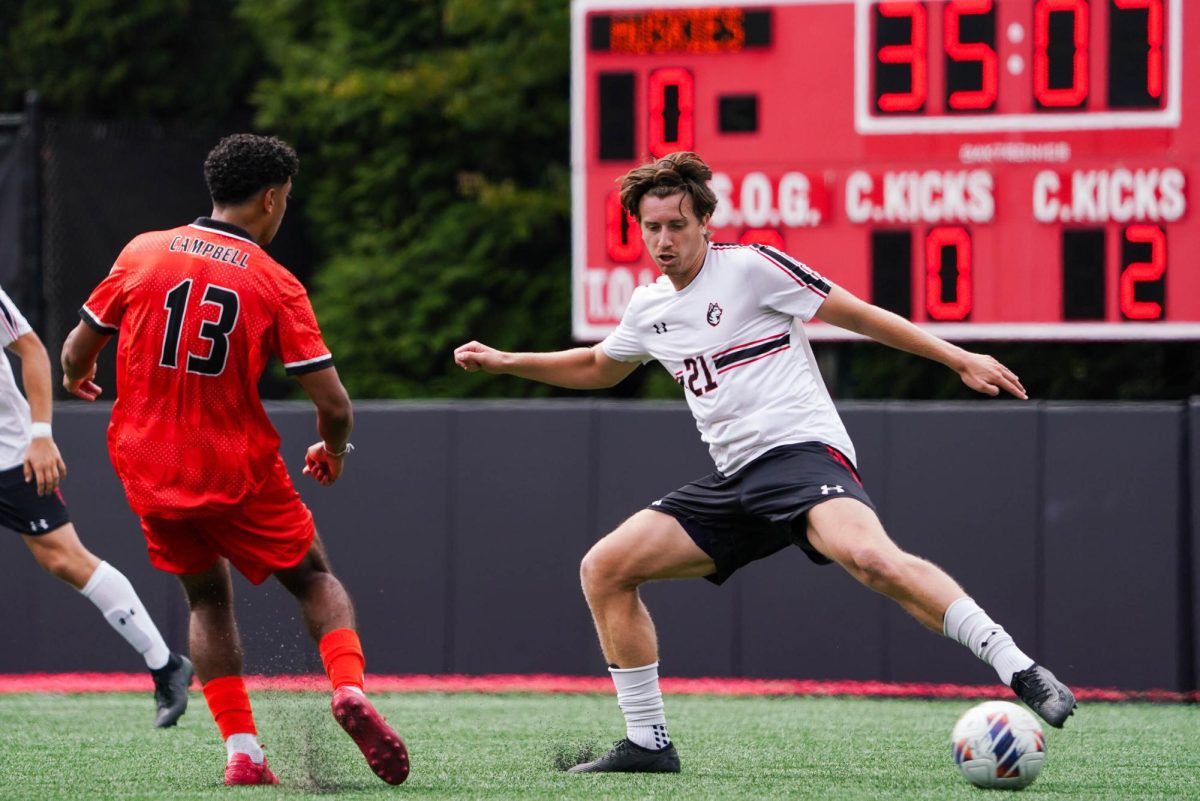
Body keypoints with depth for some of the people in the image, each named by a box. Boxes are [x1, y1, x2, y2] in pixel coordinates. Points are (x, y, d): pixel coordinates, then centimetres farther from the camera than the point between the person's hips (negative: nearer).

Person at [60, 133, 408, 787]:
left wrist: (78, 377, 31)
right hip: (237, 469, -3)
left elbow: (77, 353, 6)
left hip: (148, 471, 3)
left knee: (207, 599, 20)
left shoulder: (142, 253, -1)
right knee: (315, 578, 16)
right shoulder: (276, 285, -8)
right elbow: (333, 403, -10)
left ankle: (241, 751, 5)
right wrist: (333, 451, 12)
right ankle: (349, 689, -12)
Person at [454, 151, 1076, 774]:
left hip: (801, 449, -8)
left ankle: (1022, 673, -37)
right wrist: (504, 362, 31)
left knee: (870, 557, -36)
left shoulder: (749, 267, -4)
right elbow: (599, 367, 39)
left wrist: (960, 360, -5)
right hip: (734, 479, 8)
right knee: (603, 569, 0)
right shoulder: (649, 308, 17)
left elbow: (860, 316, -1)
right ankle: (647, 742, 8)